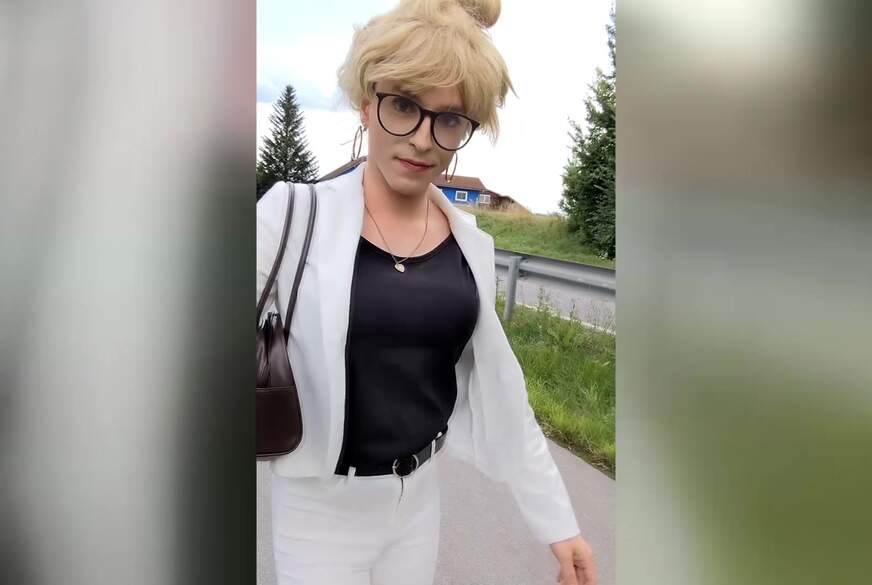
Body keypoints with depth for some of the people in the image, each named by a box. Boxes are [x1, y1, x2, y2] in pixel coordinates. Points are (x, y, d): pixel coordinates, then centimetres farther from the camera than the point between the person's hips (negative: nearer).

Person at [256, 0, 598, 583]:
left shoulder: (473, 245, -2)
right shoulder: (294, 214, -14)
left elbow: (499, 393, 4)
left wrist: (559, 522, 5)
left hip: (423, 496, 4)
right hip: (319, 506, -3)